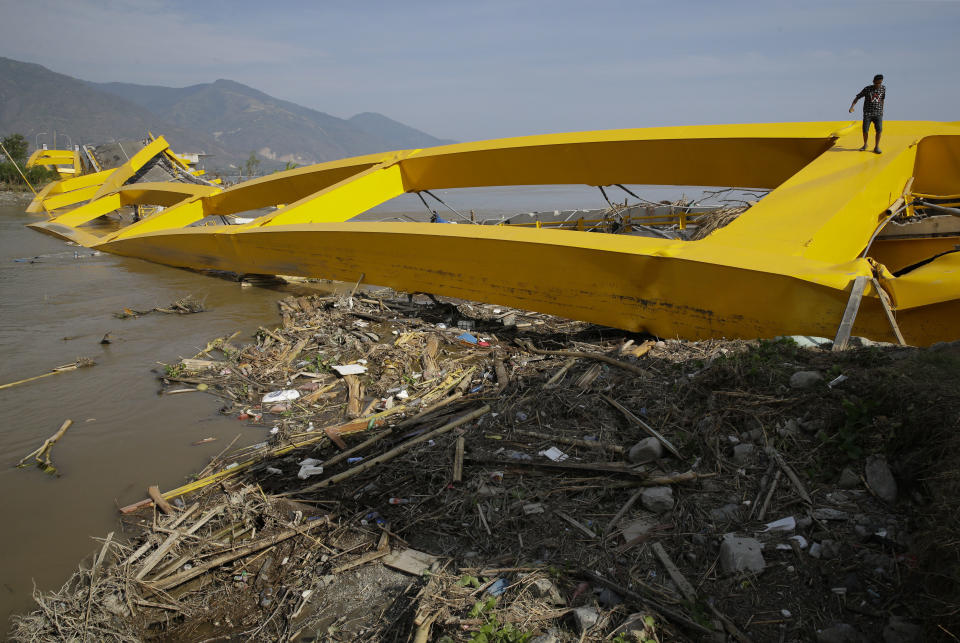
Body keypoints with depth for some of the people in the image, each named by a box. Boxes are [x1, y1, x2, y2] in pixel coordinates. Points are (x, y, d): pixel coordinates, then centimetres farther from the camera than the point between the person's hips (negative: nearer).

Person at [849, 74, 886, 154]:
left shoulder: (883, 89, 3)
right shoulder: (867, 89, -5)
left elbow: (882, 100, 15)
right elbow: (857, 97, -3)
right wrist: (852, 107, -18)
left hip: (878, 113, 1)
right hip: (867, 113, -1)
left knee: (879, 129, -12)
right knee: (865, 130, -5)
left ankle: (876, 147, -2)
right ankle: (865, 145, 20)